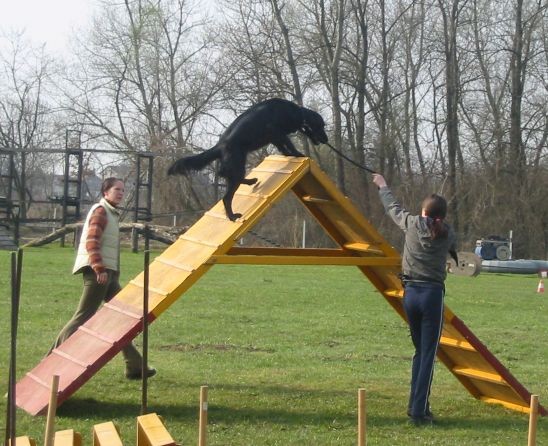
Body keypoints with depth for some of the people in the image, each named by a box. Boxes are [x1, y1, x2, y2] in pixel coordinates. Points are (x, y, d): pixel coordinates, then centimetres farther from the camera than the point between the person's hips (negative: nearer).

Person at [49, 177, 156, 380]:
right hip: (98, 272, -10)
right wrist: (99, 269, -25)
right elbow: (91, 242, -19)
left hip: (108, 272, 10)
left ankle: (134, 365, 11)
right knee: (84, 316, -9)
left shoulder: (111, 213, 21)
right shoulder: (100, 212, -9)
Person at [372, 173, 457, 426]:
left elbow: (393, 208, 22)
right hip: (433, 294, -3)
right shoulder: (447, 234, 3)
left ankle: (415, 406, 17)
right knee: (428, 355, -1)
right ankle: (419, 412, -6)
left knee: (420, 351, 17)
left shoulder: (412, 224, 4)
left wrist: (382, 186, 39)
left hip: (411, 293, 3)